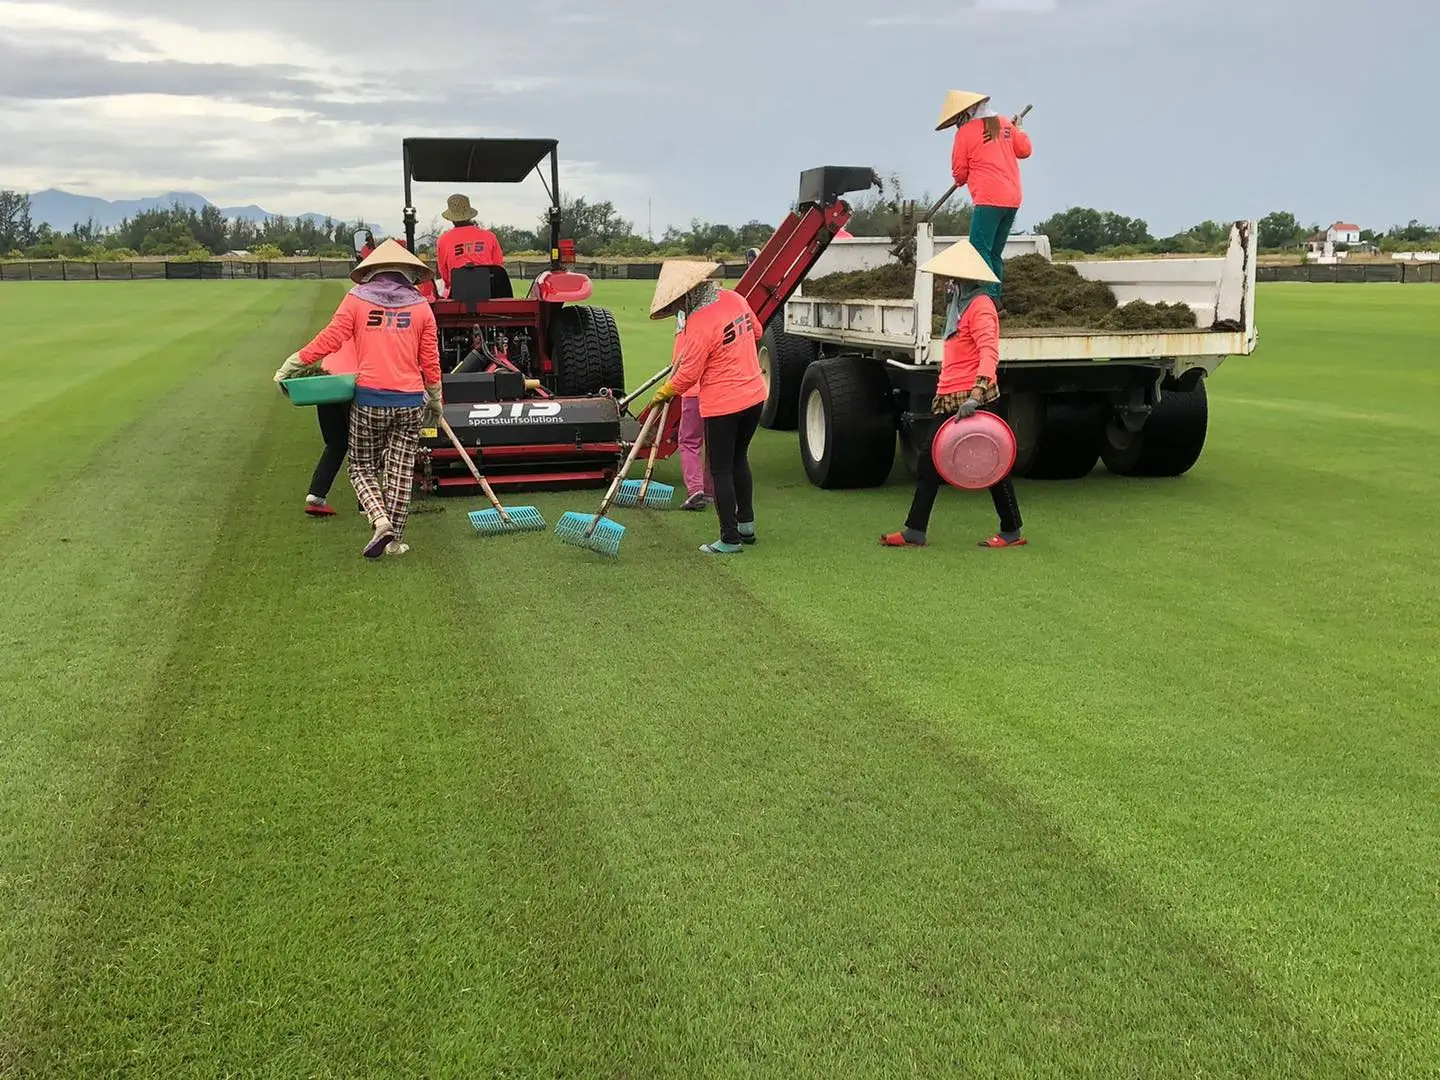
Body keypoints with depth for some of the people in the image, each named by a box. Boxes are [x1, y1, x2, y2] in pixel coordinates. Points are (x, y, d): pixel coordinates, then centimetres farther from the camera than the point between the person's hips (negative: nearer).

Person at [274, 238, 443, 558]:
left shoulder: (356, 299, 2)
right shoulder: (420, 306, 6)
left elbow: (329, 340, -7)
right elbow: (430, 361, 7)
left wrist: (290, 366, 0)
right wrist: (435, 401, 19)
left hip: (369, 399, -1)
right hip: (410, 402, 1)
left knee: (363, 467, 12)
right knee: (400, 472, 9)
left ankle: (381, 522, -10)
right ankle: (394, 540, 10)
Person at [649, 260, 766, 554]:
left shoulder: (699, 323, -21)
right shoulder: (734, 298, 0)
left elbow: (688, 374, -15)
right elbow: (756, 332, 17)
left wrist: (664, 393, 3)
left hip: (722, 405, -8)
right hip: (754, 396, 8)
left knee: (721, 472, 4)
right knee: (739, 460, 23)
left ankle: (730, 539, 9)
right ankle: (746, 524, 30)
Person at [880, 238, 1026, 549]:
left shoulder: (980, 306, -12)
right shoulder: (960, 303, 18)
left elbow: (989, 353, -24)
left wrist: (976, 395, -35)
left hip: (973, 400, -10)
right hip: (949, 399, 10)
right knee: (928, 459, 8)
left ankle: (1012, 532, 10)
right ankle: (915, 532, 12)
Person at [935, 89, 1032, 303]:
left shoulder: (965, 132, -4)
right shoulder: (1005, 123, 11)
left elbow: (959, 173, 1)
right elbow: (1025, 150, 18)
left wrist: (961, 181, 24)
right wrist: (1017, 130, 34)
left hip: (988, 199, -7)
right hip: (1012, 199, 7)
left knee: (979, 249, -10)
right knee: (995, 253, 12)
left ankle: (988, 294, -22)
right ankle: (995, 296, 10)